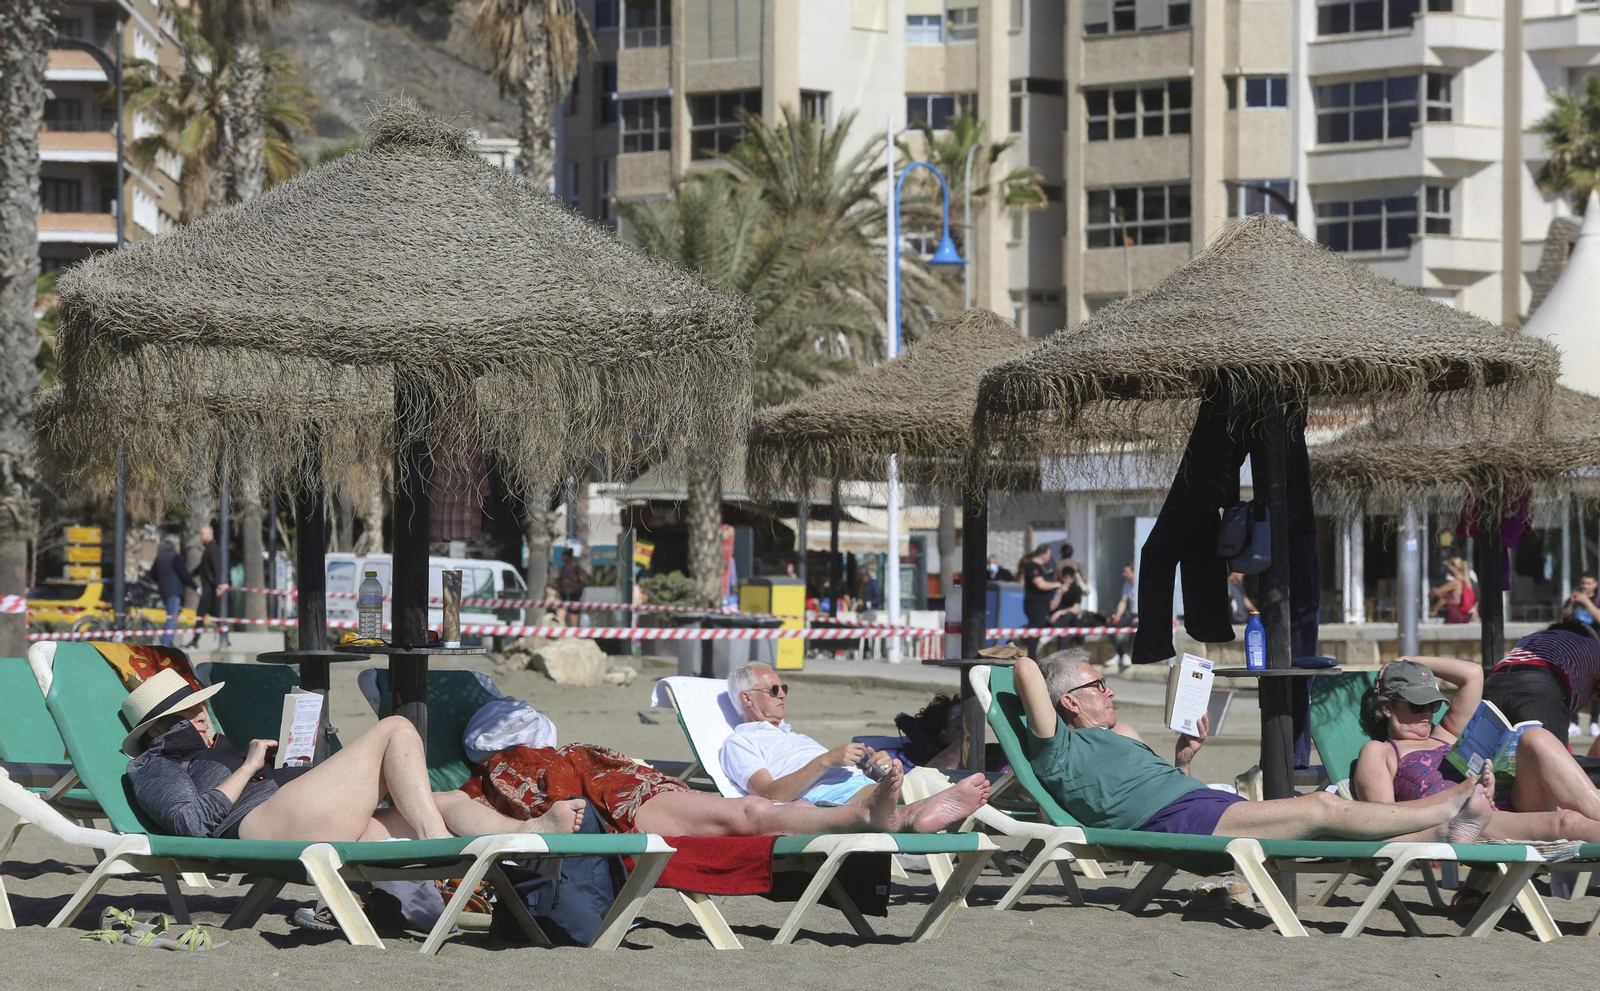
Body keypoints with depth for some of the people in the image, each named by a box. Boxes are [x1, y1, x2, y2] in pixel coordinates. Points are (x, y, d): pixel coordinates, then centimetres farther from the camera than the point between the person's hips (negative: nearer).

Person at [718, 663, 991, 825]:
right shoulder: (739, 743, 18)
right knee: (877, 794, -41)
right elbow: (771, 795, -4)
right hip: (821, 798, -6)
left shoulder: (794, 736, 44)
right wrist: (826, 760, -14)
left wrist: (876, 765, 4)